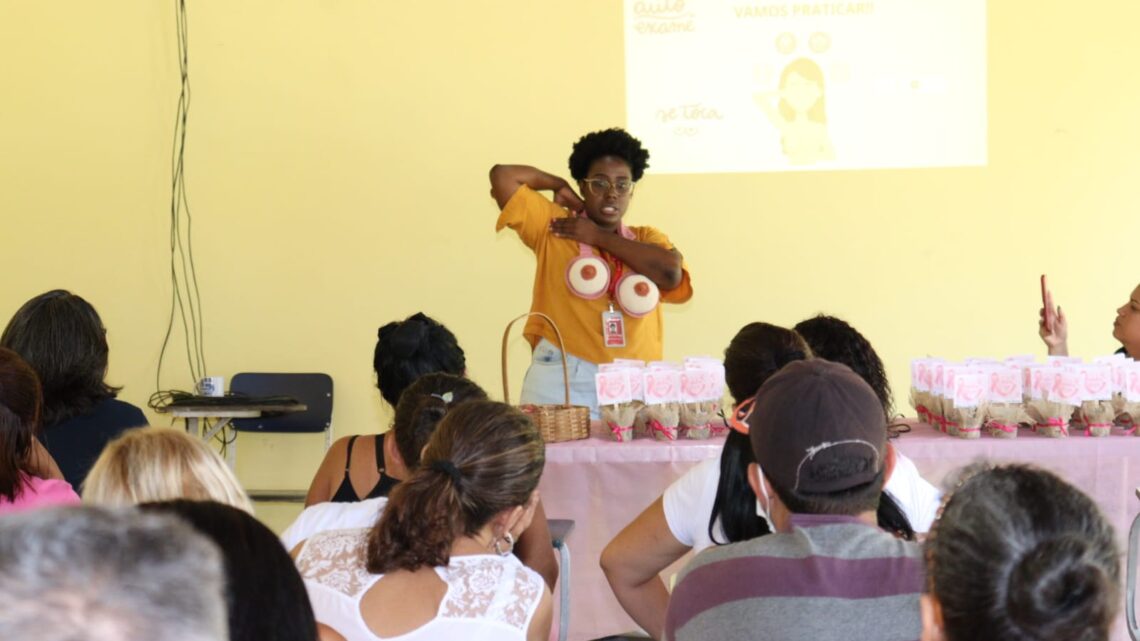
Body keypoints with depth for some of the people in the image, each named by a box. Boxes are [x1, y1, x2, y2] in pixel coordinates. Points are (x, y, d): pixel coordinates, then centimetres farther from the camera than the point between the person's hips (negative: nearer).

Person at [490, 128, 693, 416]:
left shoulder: (647, 239, 15)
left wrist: (598, 236, -1)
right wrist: (560, 186, 13)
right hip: (563, 380, -2)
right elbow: (502, 175, 3)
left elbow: (671, 273, -6)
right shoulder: (552, 227, 9)